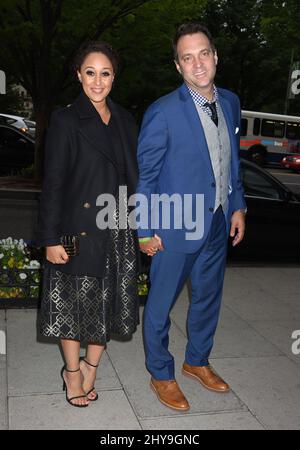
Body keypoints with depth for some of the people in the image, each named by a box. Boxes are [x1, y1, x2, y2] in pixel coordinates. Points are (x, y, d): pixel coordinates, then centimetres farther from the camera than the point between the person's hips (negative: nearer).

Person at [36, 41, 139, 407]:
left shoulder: (124, 120, 9)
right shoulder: (65, 120, -6)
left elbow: (134, 177, 12)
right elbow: (52, 183, -8)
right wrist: (51, 238, -12)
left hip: (118, 230, 5)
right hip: (79, 231, -4)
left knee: (109, 303, 11)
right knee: (75, 304, 8)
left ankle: (90, 366, 32)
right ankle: (73, 372, 30)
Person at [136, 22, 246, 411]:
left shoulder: (230, 102, 3)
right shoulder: (163, 112, -17)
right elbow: (144, 175, -11)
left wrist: (238, 206, 9)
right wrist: (145, 231, -10)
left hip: (218, 224, 6)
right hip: (176, 228, -6)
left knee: (208, 298, 20)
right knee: (161, 303, 10)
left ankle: (197, 362, 43)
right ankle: (161, 375, 32)